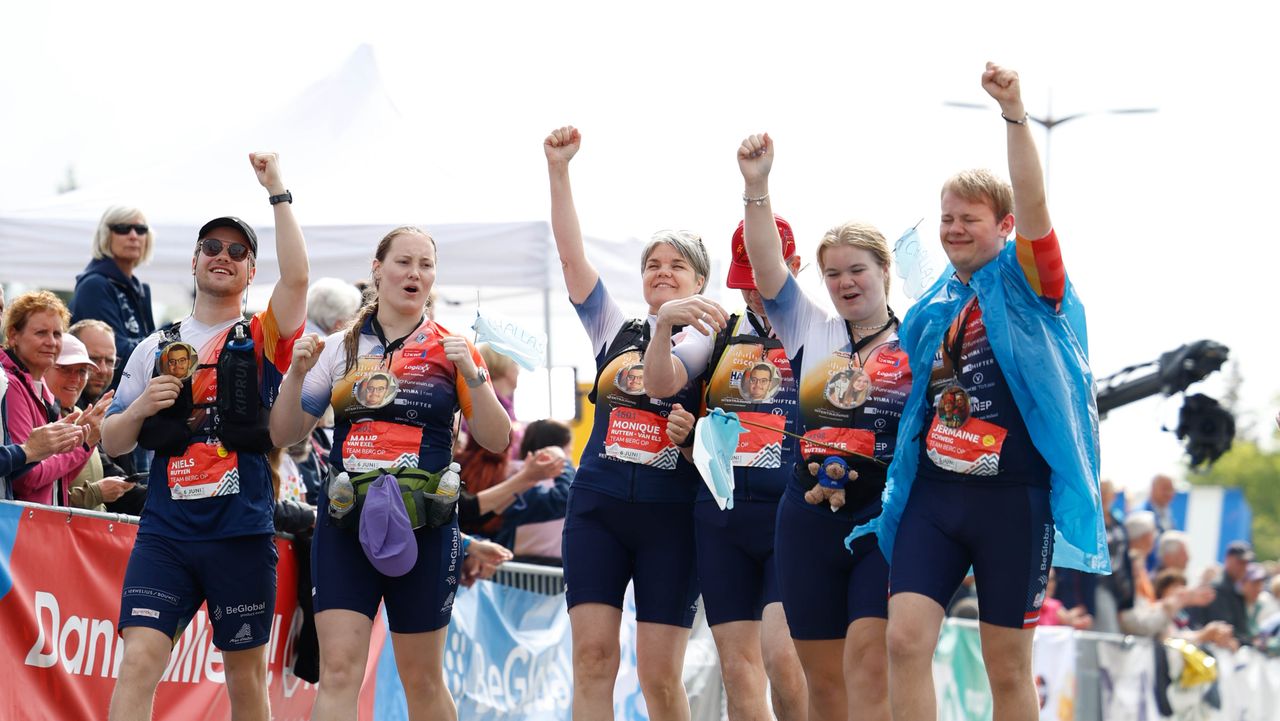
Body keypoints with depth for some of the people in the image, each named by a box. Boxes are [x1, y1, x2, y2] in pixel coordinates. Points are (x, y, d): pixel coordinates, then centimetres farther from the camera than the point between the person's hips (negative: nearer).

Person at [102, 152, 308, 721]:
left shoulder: (262, 338, 6)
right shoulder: (156, 348, 13)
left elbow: (297, 278, -14)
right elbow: (112, 443, 14)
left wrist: (277, 192, -14)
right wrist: (140, 408, -7)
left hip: (242, 530, -1)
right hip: (165, 530, 1)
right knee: (138, 662, -13)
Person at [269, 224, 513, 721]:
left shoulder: (450, 349, 5)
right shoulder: (341, 348, 8)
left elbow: (496, 440, 0)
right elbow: (286, 434, 8)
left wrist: (472, 378, -15)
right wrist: (297, 373, -8)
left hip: (425, 526, -1)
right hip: (346, 524, 1)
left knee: (423, 680, 6)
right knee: (338, 669, -11)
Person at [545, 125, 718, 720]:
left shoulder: (706, 339, 4)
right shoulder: (615, 328, 14)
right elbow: (571, 254, 3)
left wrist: (670, 321, -37)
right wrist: (558, 169, -8)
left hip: (670, 514, -3)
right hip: (597, 507, 3)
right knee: (592, 656, -8)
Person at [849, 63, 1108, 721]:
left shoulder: (1026, 281, -1)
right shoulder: (931, 310, 14)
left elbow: (1033, 204, -19)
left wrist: (1014, 114, -29)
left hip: (1013, 495, -4)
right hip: (934, 491, 4)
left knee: (1007, 666, 2)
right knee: (905, 638, -11)